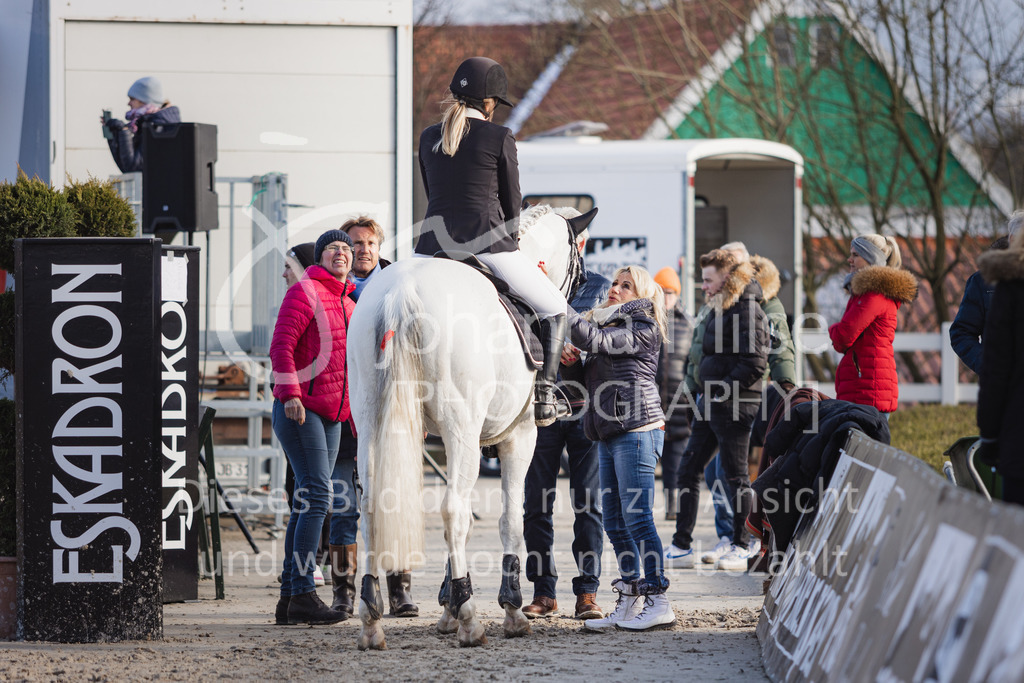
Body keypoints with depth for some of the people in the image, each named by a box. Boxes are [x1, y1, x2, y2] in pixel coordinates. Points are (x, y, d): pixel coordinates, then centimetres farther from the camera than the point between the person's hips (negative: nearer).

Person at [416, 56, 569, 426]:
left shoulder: (428, 137, 10)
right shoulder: (499, 138, -3)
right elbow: (512, 202, 4)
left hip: (432, 246, 4)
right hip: (488, 244, -4)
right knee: (554, 309, 15)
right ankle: (544, 397, 6)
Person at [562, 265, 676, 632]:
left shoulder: (643, 329, -5)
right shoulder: (609, 324, 22)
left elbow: (595, 339, -18)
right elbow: (589, 375, 24)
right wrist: (572, 356, 2)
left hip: (636, 430, -9)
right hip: (609, 435, 9)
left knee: (637, 517, -10)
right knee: (614, 522, 9)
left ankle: (658, 599, -7)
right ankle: (630, 601, 13)